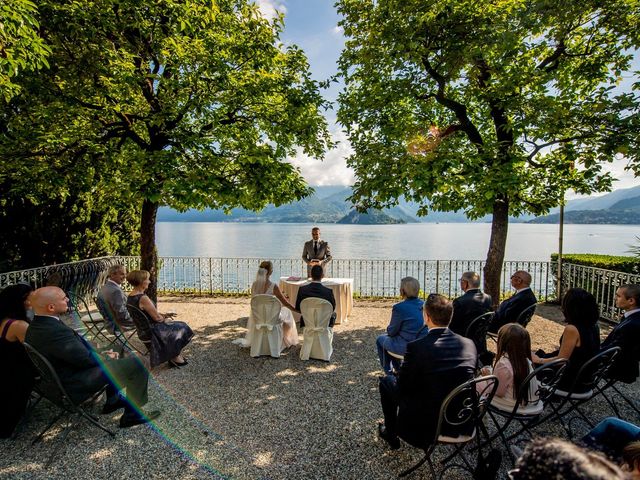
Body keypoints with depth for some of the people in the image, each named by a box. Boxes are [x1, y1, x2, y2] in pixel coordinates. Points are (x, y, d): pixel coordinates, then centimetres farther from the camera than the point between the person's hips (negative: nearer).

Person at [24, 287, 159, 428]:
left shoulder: (35, 326, 0)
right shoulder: (55, 331, -33)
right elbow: (86, 359, -24)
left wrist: (101, 353, 2)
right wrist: (106, 358, -5)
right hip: (76, 386, -10)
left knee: (111, 355, 26)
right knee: (135, 364, -11)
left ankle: (112, 400, 30)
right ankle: (132, 414, 2)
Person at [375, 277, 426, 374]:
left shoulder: (399, 308, -21)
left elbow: (392, 332, -11)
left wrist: (388, 329, 12)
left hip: (406, 347, -6)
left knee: (380, 339, 20)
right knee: (392, 337, 31)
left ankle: (388, 372, 31)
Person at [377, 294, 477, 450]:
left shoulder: (416, 347, -23)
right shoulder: (469, 344, -8)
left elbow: (402, 389, -11)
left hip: (426, 425, -5)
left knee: (387, 381, 15)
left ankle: (391, 433, 32)